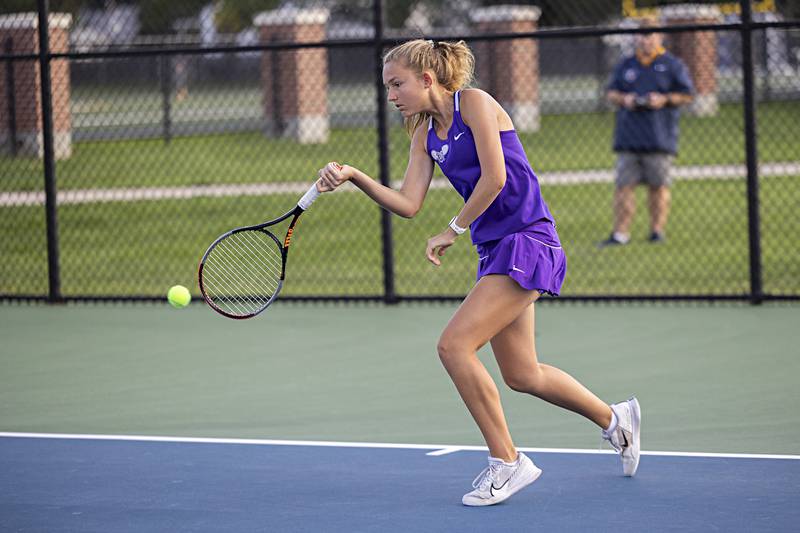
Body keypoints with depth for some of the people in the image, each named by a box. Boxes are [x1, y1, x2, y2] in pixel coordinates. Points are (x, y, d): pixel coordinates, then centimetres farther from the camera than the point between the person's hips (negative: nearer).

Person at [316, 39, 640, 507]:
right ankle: (615, 419, 34)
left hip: (527, 241, -9)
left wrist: (454, 230, -9)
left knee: (455, 345, -17)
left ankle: (507, 462, -7)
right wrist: (354, 177, -7)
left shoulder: (474, 102, -10)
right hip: (495, 250, 9)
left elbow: (495, 178, -18)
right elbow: (409, 205, 5)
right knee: (522, 375, 13)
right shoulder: (425, 133, 13)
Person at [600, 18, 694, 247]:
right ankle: (620, 232, -2)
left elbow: (686, 95, 3)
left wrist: (665, 99, -12)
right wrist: (623, 99, -4)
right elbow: (611, 93, 17)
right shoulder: (625, 65, 16)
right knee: (624, 184, -3)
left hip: (659, 138, -3)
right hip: (628, 137, 3)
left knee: (658, 185, 1)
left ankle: (657, 230, 10)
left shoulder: (672, 65, 5)